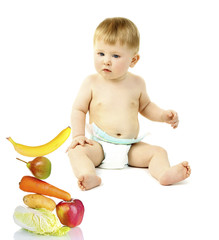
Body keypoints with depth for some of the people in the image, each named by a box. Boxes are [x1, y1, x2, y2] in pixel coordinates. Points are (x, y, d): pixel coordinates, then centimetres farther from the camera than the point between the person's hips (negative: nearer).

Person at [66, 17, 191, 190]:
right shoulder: (92, 83, -3)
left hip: (131, 148, 2)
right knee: (76, 150, -28)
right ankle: (88, 175, -51)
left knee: (158, 152, -17)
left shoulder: (136, 83, 3)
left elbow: (145, 106, 20)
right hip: (100, 145, -2)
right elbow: (78, 110, 2)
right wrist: (78, 135, -11)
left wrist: (163, 115, 3)